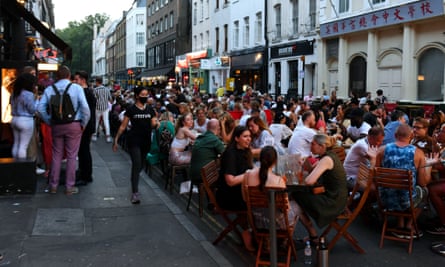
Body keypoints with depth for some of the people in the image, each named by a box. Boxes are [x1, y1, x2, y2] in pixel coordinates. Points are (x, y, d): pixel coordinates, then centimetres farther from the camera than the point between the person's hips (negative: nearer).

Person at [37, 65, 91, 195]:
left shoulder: (49, 89, 2)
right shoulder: (76, 88, -6)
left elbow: (41, 108, -3)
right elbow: (85, 107, -15)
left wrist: (50, 122, 8)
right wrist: (83, 124, -2)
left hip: (56, 126, 3)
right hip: (73, 125, -3)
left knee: (56, 155, 13)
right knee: (71, 156, 5)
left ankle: (53, 185, 20)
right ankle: (70, 187, 10)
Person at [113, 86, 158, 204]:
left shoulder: (150, 109, 9)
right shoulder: (131, 109, -2)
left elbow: (153, 125, 6)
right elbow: (123, 126, 0)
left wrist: (156, 124, -18)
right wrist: (116, 139, -4)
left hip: (146, 141, 4)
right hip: (134, 140, -4)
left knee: (140, 165, 13)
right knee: (136, 164, -15)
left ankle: (134, 183, 36)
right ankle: (135, 193, -16)